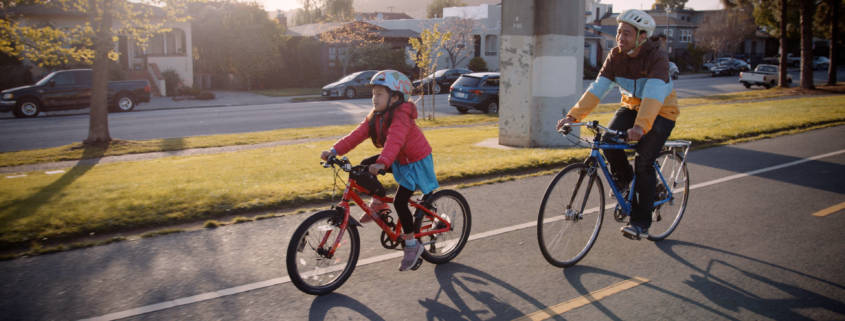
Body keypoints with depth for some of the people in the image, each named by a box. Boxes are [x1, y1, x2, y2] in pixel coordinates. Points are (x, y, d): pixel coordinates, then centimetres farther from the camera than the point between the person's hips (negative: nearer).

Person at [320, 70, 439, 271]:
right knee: (365, 166, -6)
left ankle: (412, 245, 1)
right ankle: (378, 204, 12)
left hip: (416, 162, -8)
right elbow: (358, 134, -11)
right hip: (398, 160, 8)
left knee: (400, 202, -15)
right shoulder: (376, 116, -3)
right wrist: (335, 151, -22)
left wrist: (382, 163, -60)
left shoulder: (401, 116, -29)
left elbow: (394, 141, -45)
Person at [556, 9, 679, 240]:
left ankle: (641, 223, -5)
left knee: (644, 163, -17)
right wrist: (573, 115, -29)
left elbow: (653, 95, -39)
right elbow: (597, 88, -17)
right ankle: (623, 178, 8)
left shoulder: (657, 58, -25)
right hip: (632, 106, 5)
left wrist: (640, 126, -55)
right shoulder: (616, 56, -10)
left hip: (661, 112, -4)